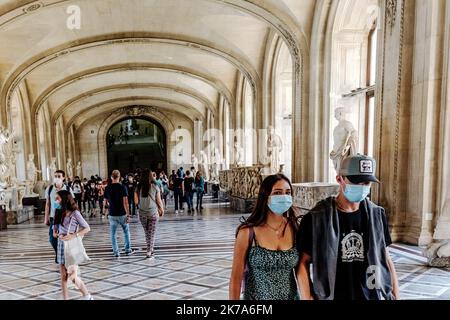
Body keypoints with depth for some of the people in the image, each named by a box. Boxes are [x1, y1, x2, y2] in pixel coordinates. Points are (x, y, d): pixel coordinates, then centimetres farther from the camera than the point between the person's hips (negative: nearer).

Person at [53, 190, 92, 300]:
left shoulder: (75, 213, -10)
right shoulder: (60, 213, 8)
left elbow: (87, 228, -10)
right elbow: (55, 227, 21)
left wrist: (73, 235, -19)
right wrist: (54, 232, -1)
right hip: (61, 245, 6)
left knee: (72, 277, -2)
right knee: (63, 276, 8)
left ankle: (87, 296, 18)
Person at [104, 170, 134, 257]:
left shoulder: (107, 188, -1)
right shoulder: (122, 187, -11)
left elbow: (106, 201, 10)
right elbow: (125, 202, -15)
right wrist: (128, 214, -11)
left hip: (112, 214, 2)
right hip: (122, 214, -2)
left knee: (113, 234, 12)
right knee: (126, 231, 16)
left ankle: (116, 252, 12)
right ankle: (128, 250, 20)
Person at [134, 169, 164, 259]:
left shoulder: (139, 187, -4)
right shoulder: (155, 186, -9)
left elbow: (136, 201, -2)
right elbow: (159, 201, -5)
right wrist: (162, 210, 11)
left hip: (142, 213, 2)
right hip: (153, 212, -2)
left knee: (147, 232, 18)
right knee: (152, 233, 7)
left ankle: (150, 249, 26)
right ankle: (149, 252, 6)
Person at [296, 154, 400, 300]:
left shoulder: (376, 215, -1)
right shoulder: (316, 218, -14)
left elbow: (385, 258, 6)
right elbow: (303, 262, -9)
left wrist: (395, 296, 4)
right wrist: (308, 298, -12)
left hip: (373, 295, 3)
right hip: (332, 295, -3)